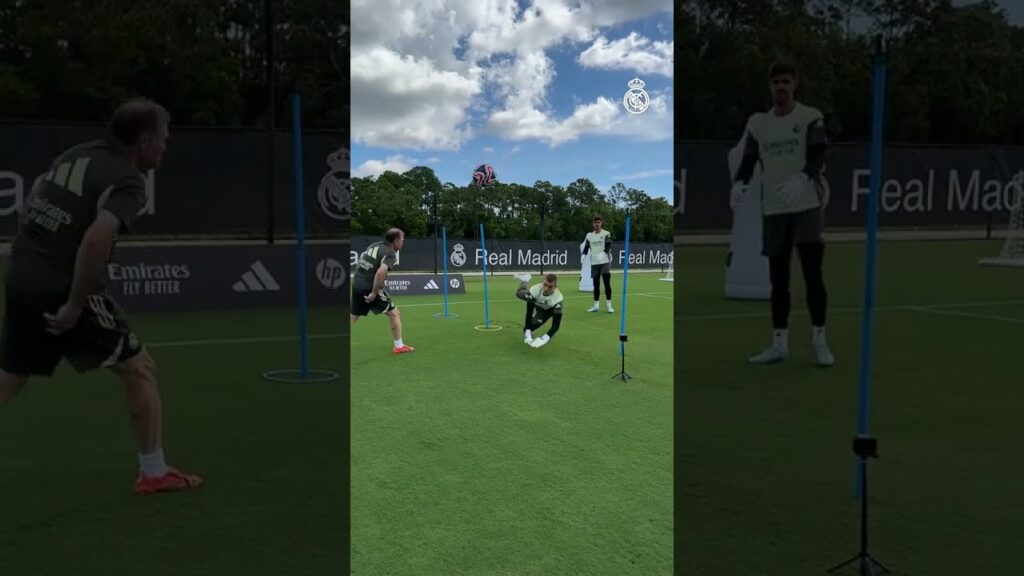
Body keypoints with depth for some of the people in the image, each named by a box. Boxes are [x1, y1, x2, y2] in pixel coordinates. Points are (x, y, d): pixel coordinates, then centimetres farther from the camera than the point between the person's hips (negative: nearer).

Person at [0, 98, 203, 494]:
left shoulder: (77, 154, 12)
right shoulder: (129, 182, -12)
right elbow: (97, 239, -27)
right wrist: (75, 306, -21)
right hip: (64, 292, -8)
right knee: (140, 370, 6)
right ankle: (154, 472, 12)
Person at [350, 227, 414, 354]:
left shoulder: (374, 245, 11)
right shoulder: (390, 254, -13)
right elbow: (381, 272, -27)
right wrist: (374, 293, -21)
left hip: (357, 286, 7)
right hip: (370, 289, -7)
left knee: (352, 317, 18)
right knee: (394, 313, 7)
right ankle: (399, 346, 10)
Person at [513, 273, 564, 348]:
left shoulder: (557, 299, -48)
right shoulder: (535, 290, -46)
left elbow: (556, 324, -46)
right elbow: (529, 313, -38)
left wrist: (545, 339, -61)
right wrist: (527, 332, -49)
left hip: (547, 310, -1)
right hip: (535, 302, 1)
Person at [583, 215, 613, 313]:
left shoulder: (606, 234, -1)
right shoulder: (589, 235, 11)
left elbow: (608, 247, -11)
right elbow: (586, 248, 13)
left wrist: (603, 253, -29)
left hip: (605, 261, -4)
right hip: (594, 263, 4)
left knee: (607, 283, -7)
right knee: (596, 284, 8)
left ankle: (609, 305, -2)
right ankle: (596, 305, 15)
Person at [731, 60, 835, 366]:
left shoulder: (811, 118, -2)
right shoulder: (759, 126, 10)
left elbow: (818, 159, -14)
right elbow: (748, 163, 7)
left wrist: (800, 180, -34)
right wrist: (739, 185, -15)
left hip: (807, 206, -4)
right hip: (773, 210, 4)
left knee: (813, 275, -6)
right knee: (778, 279, 8)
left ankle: (819, 341, 3)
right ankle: (779, 344, 15)